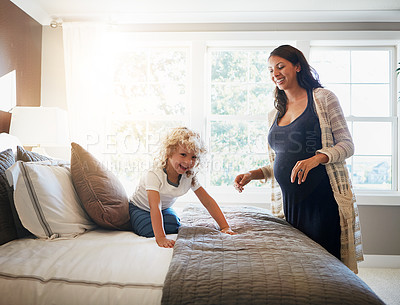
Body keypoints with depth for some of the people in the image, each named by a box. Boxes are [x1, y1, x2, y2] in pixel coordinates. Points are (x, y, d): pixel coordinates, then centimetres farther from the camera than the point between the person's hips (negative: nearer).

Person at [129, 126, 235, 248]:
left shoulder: (190, 176, -20)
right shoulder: (154, 175, -36)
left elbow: (208, 201, -17)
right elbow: (155, 207, -45)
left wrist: (225, 227, -23)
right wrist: (160, 237, -55)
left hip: (165, 208, 4)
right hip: (140, 208, -3)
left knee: (175, 227, -22)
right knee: (150, 231, -28)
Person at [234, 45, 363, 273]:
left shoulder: (323, 98, 2)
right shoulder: (274, 116, 17)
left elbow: (347, 145, -3)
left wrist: (316, 158, -21)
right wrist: (252, 174, 5)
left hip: (324, 199, -4)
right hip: (290, 201, 5)